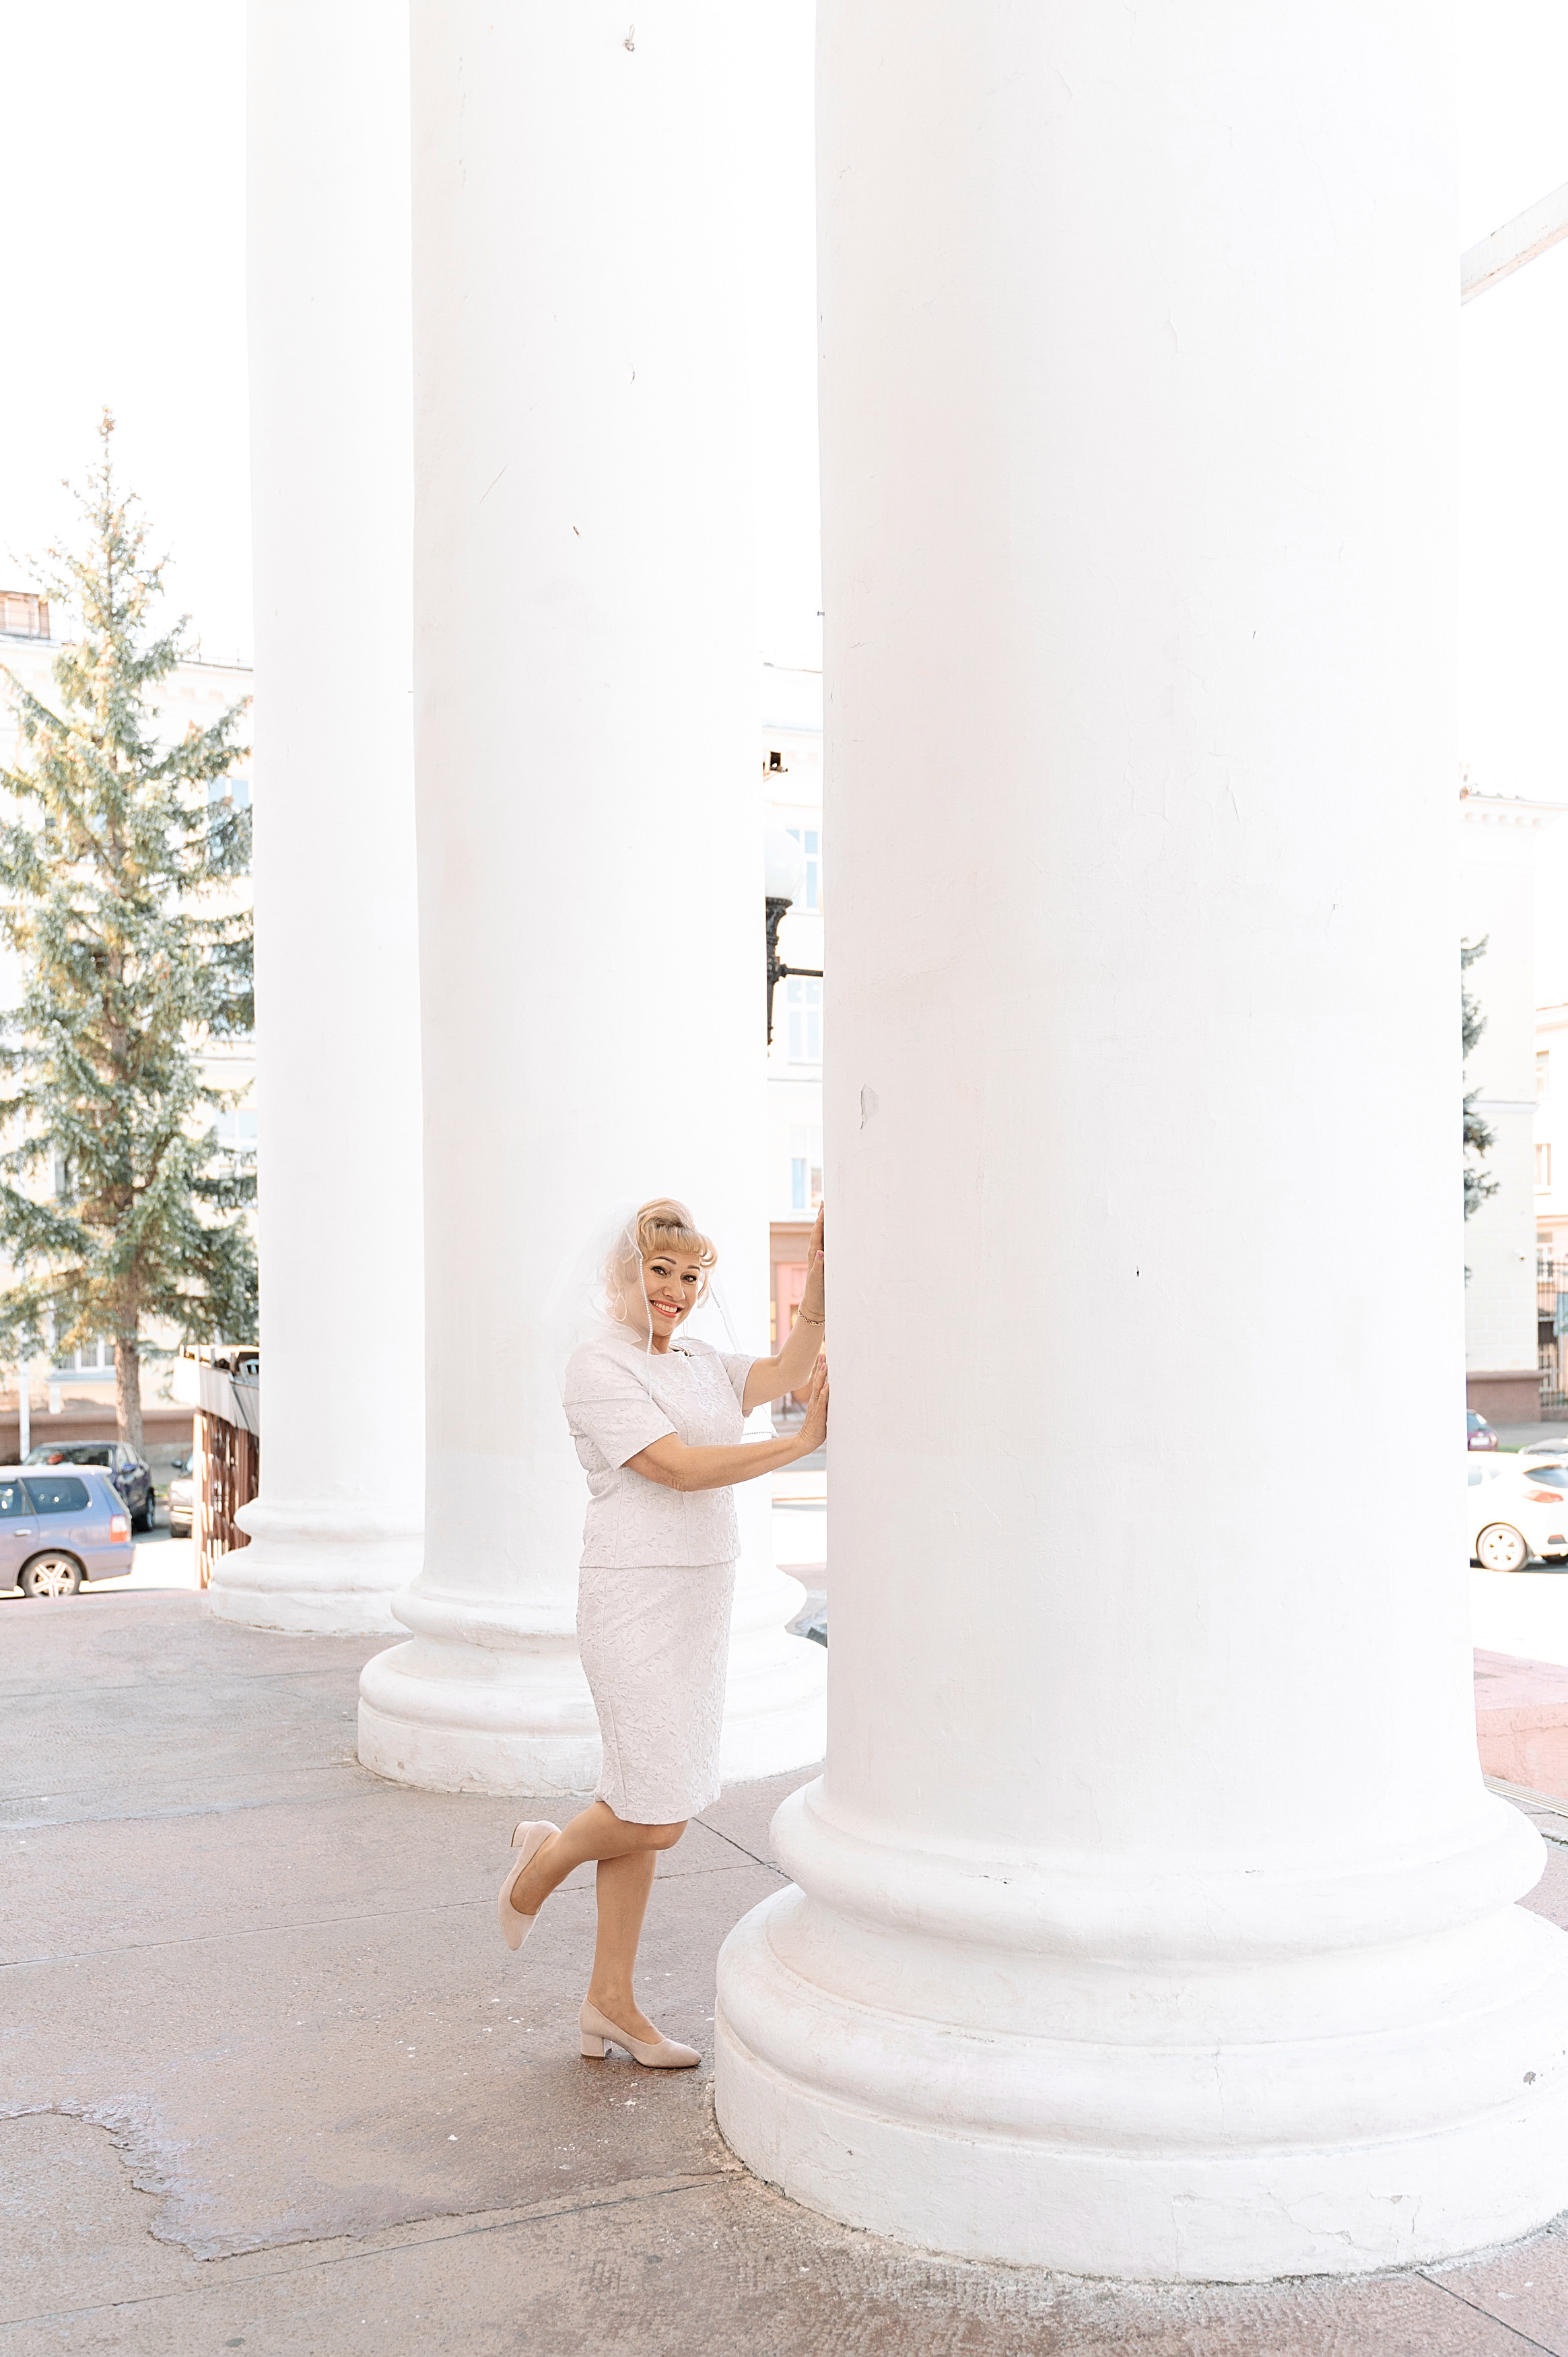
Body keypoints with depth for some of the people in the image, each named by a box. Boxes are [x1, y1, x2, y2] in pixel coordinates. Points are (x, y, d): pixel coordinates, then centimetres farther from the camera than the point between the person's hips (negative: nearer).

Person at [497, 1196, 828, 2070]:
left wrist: (819, 1283, -21)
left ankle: (612, 2000, 23)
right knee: (657, 1816, -6)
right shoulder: (598, 1366, -10)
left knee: (643, 1806, 13)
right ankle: (547, 1856, 26)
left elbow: (786, 1373, -7)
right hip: (636, 1597, -7)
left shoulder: (700, 1361, 12)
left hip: (701, 1598, 7)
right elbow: (681, 1468, -20)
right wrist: (801, 1445, -20)